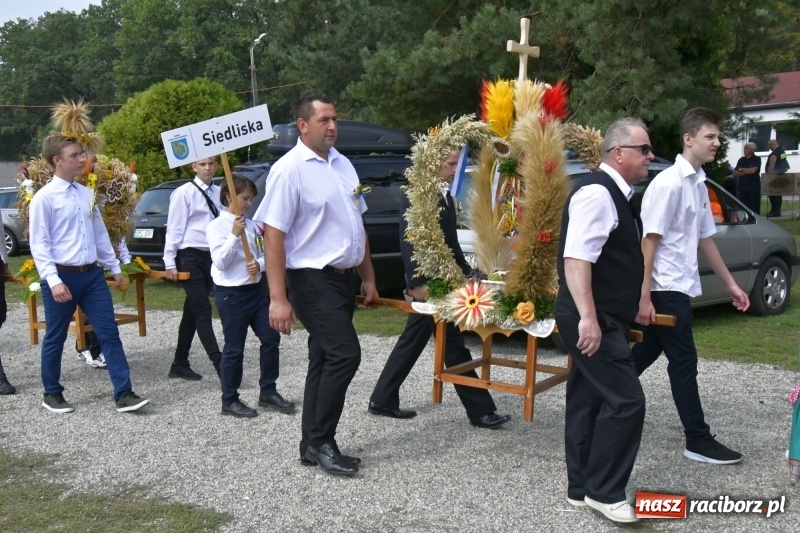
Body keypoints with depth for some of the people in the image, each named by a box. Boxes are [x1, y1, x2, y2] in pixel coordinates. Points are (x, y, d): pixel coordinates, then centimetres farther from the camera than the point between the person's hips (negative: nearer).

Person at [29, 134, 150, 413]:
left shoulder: (86, 194, 9)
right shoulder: (44, 198, -10)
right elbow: (39, 245, -12)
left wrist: (114, 267, 17)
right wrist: (54, 280, -20)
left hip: (92, 274, 6)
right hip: (62, 276, -5)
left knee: (109, 333, 1)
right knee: (55, 338, 10)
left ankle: (124, 394, 4)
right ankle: (52, 394, 28)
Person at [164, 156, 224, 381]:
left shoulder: (218, 193, 10)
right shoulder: (184, 193, -6)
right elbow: (174, 229, -8)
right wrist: (170, 263, -11)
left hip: (211, 257, 6)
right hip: (190, 257, -6)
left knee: (192, 312, 13)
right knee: (203, 311, -8)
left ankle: (180, 365, 23)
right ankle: (220, 366, -10)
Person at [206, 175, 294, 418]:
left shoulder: (252, 225, 7)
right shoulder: (216, 226, -8)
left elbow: (265, 254, 10)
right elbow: (220, 262, -16)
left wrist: (259, 265, -12)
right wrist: (234, 235, -24)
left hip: (256, 289, 6)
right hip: (231, 294, -6)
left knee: (271, 338, 7)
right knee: (234, 349, 1)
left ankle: (268, 392, 21)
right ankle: (230, 401, 15)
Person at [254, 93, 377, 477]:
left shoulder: (343, 164, 11)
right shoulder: (289, 170, -12)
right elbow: (274, 235, -16)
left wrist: (368, 277, 18)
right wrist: (278, 299, -21)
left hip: (344, 277, 8)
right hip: (313, 280, -8)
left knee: (325, 361, 11)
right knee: (345, 354, -14)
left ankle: (313, 446, 21)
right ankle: (320, 442, 1)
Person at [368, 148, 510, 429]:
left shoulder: (446, 196, 14)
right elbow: (408, 240, -20)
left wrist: (466, 271, 15)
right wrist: (417, 282, -23)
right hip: (427, 283, -9)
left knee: (413, 340, 14)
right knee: (453, 345, -2)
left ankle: (383, 400, 24)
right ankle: (480, 410, 7)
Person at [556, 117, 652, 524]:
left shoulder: (616, 195, 16)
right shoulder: (597, 194, -16)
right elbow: (576, 259, -26)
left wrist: (620, 318, 32)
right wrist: (588, 318, -32)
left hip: (604, 321, 10)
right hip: (593, 322, -10)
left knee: (588, 400, 14)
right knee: (625, 401, -9)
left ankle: (581, 488, 24)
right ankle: (603, 491, 4)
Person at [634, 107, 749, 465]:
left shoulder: (699, 184, 11)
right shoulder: (669, 183, -16)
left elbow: (705, 239, 19)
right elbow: (649, 241, -17)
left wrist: (730, 284, 20)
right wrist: (644, 297, -19)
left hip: (680, 287, 9)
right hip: (666, 288, -9)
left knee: (647, 353, 15)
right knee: (684, 362, -2)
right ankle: (698, 440, 8)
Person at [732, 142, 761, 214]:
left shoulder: (757, 159, 0)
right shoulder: (741, 160, 15)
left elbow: (752, 170, -14)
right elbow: (735, 173, 10)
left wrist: (741, 169, 0)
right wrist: (744, 173, -8)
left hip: (753, 187, -5)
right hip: (742, 187, 5)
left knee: (754, 208, -5)